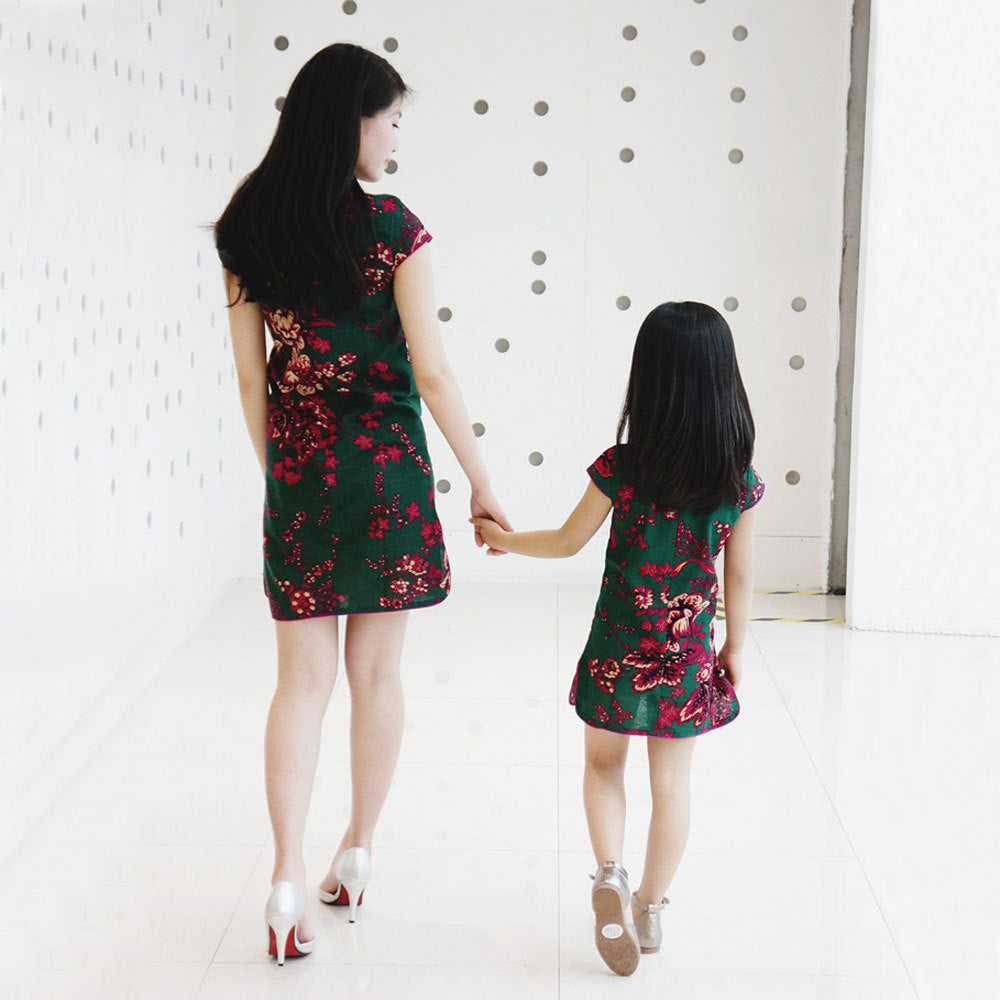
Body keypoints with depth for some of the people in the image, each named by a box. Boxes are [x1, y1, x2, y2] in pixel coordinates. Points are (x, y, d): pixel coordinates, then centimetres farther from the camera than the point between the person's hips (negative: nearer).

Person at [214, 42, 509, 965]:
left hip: (297, 473, 3)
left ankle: (289, 879, -1)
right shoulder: (391, 228, -11)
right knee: (376, 672, 12)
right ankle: (358, 855, 26)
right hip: (386, 467, -3)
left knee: (303, 678, 7)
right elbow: (432, 374, -11)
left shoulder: (245, 231, 1)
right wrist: (483, 484, -3)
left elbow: (251, 378, 5)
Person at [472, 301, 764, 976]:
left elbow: (568, 542, -3)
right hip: (690, 654, 1)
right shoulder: (740, 478, -9)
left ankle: (610, 873, 0)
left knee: (604, 764, 20)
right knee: (673, 782, 15)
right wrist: (735, 648, 13)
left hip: (619, 650, -1)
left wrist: (505, 539, 14)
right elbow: (740, 574, 0)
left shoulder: (622, 466, -14)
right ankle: (650, 908, 25)